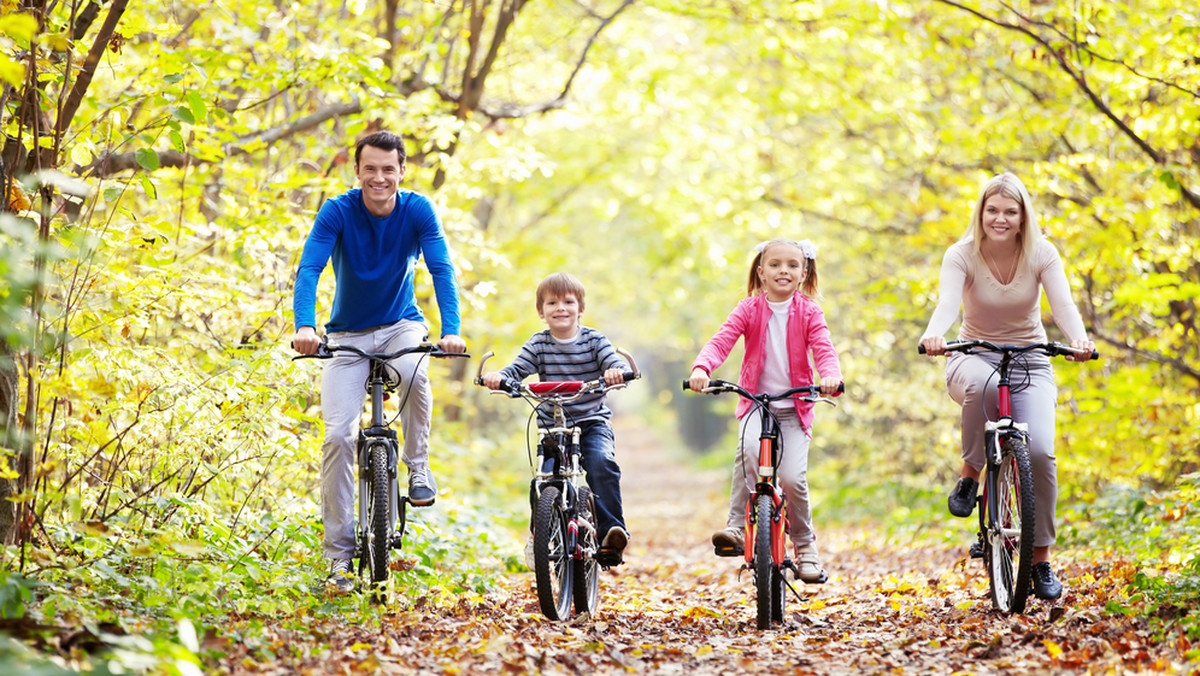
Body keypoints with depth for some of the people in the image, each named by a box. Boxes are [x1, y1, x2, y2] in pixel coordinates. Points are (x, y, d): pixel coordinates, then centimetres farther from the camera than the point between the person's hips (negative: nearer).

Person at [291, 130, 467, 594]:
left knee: (413, 372, -35)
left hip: (401, 325, 0)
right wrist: (304, 326, -43)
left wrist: (451, 330, -37)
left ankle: (418, 465, -9)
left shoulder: (417, 211, -13)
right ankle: (339, 553, -4)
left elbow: (442, 270, -21)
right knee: (338, 436, -13)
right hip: (348, 334, 0)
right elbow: (309, 269, -26)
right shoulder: (337, 212, -16)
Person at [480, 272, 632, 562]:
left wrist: (616, 372, -37)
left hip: (593, 422, -2)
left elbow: (615, 363, -12)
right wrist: (498, 376, -29)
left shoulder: (594, 340, 0)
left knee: (601, 462, -28)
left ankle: (612, 530, -27)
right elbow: (517, 369, -6)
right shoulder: (538, 345, 3)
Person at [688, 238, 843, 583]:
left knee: (792, 478, -13)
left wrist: (831, 375, -34)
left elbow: (824, 349, -11)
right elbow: (721, 341, -12)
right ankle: (737, 527, -27)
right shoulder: (749, 309, -1)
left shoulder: (809, 312, 0)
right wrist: (701, 368, -33)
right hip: (756, 402, 0)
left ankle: (805, 544, 12)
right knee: (749, 448, -33)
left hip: (794, 407, 0)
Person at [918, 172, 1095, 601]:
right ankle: (970, 474, -15)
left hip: (1030, 361, 1)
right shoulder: (961, 255, -12)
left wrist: (1080, 340, -46)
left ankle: (1041, 558, -5)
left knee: (1039, 452, -20)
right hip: (974, 358, -1)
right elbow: (948, 301, -29)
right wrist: (933, 335, -53)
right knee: (983, 387, -40)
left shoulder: (1041, 254, -9)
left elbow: (1062, 304, -24)